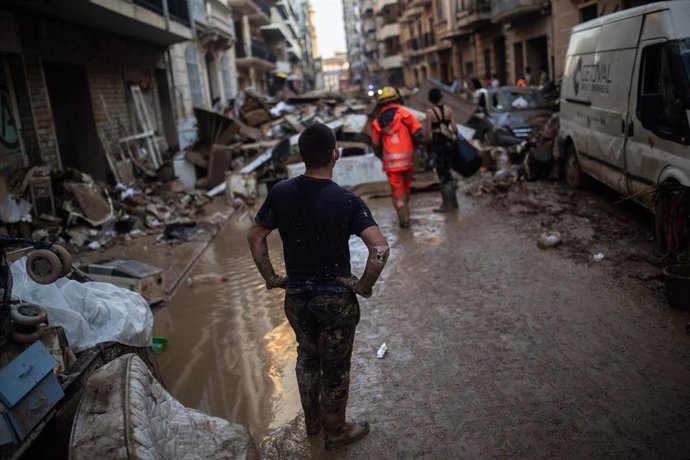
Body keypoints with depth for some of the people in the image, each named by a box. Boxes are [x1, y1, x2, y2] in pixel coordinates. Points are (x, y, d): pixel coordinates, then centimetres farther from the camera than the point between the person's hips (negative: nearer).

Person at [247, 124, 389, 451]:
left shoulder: (280, 193, -7)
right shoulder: (347, 201, -19)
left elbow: (255, 237, 3)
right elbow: (380, 249, -28)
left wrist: (270, 277, 11)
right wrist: (365, 285, -13)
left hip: (296, 295, 4)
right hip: (336, 297, -4)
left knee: (307, 356, 25)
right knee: (335, 366, 15)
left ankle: (312, 421, 44)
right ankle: (335, 432, 35)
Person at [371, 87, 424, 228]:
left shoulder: (377, 122, 4)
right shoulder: (405, 115, -1)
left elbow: (376, 146, 9)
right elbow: (418, 134, -8)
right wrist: (415, 145, 12)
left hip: (390, 162, 0)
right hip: (407, 159, 1)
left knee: (397, 191, 5)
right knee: (406, 187, 18)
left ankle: (403, 219, 0)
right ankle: (405, 215, 29)